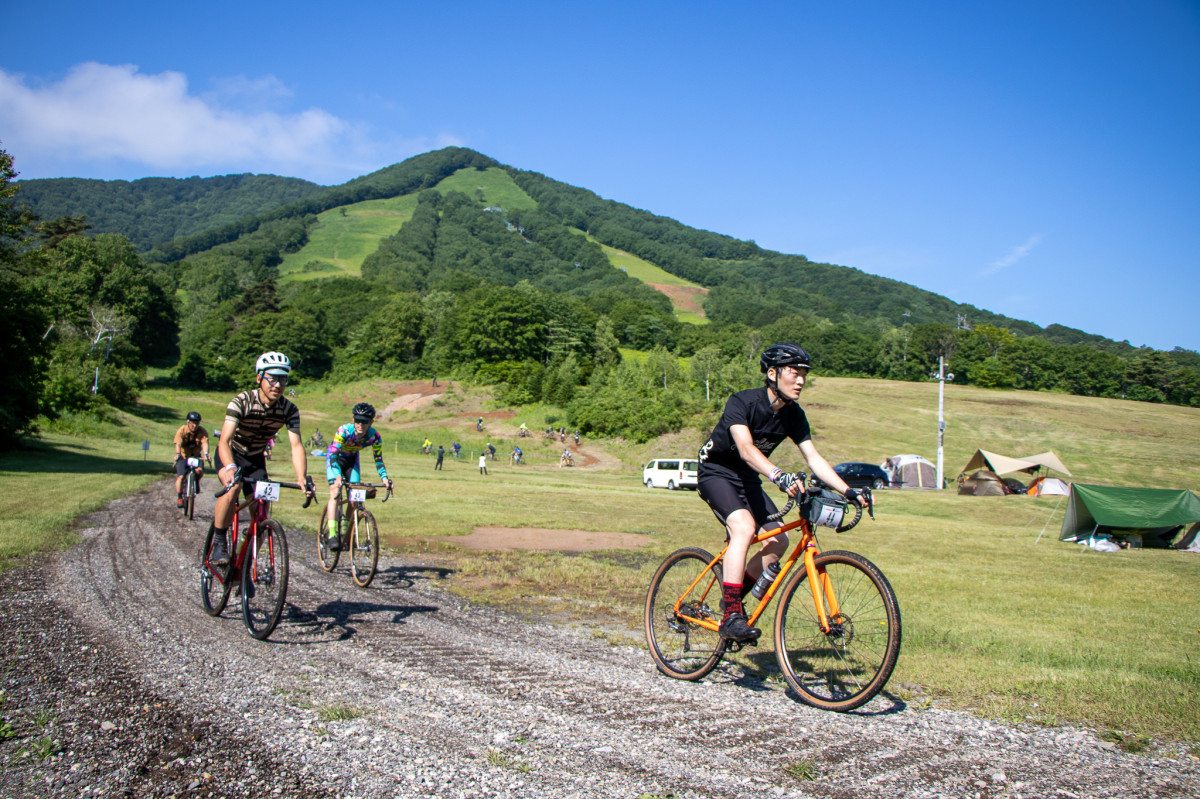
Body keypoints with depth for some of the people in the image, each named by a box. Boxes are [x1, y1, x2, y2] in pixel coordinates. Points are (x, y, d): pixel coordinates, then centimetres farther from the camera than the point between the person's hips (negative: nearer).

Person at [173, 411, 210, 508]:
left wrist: (205, 454, -50)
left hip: (196, 456, 1)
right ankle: (179, 498, -5)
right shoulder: (181, 431, -17)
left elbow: (205, 443, -30)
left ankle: (196, 481, 8)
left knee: (200, 471, -26)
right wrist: (177, 454, -50)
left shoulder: (202, 432, -14)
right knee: (181, 476, -16)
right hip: (183, 456, -1)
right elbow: (178, 444, -30)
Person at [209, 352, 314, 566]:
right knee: (233, 487, -34)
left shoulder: (289, 409, -19)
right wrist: (230, 467, -57)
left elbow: (296, 445, -26)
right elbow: (224, 440, -38)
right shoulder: (241, 402, -29)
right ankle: (218, 544, -18)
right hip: (231, 454, -3)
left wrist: (302, 478, -42)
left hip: (255, 459, 4)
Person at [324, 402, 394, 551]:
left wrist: (384, 478, -34)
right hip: (334, 457, -3)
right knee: (335, 492, -20)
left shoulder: (375, 436, -26)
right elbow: (334, 454, -40)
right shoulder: (344, 431, -36)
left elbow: (378, 459, -18)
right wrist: (338, 476, -55)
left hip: (352, 459, 3)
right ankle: (332, 535, -25)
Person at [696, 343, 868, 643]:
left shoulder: (794, 415, -5)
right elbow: (745, 449, -39)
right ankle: (731, 615, -29)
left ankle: (733, 596, 12)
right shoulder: (742, 402, -25)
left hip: (747, 480, 7)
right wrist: (778, 476, -56)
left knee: (778, 541, -8)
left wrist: (848, 491, -20)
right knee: (744, 526, -31)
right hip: (716, 472, -7)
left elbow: (814, 458, -8)